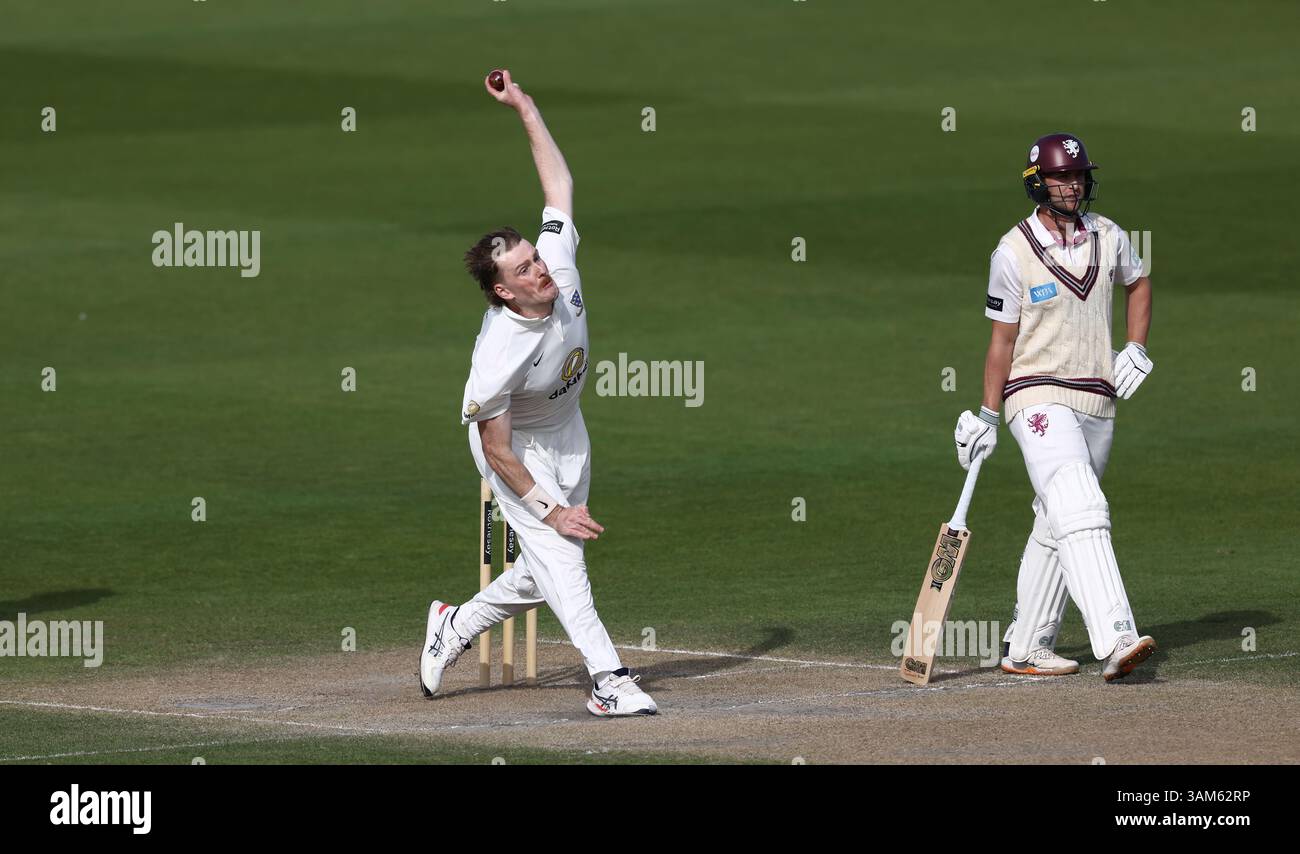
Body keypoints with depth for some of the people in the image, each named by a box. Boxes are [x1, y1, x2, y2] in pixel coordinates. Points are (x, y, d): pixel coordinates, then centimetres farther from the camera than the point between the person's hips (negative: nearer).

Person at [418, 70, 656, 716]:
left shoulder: (559, 263, -22)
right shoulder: (500, 354, -36)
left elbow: (559, 182, -8)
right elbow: (497, 450, -27)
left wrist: (525, 108, -14)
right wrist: (549, 509, -26)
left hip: (565, 431, 7)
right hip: (517, 444, -7)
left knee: (549, 565, 12)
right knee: (556, 552, -18)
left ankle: (456, 626, 31)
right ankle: (608, 677, -23)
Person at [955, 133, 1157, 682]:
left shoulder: (1108, 238, 6)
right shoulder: (1014, 252, -7)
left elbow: (1138, 284, 26)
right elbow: (1002, 339, -2)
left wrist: (1136, 348, 11)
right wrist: (987, 416, -3)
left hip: (1097, 403, 6)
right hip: (1038, 398, -6)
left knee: (1056, 528, 10)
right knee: (1081, 514, -22)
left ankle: (1025, 649, 19)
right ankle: (1115, 641, -35)